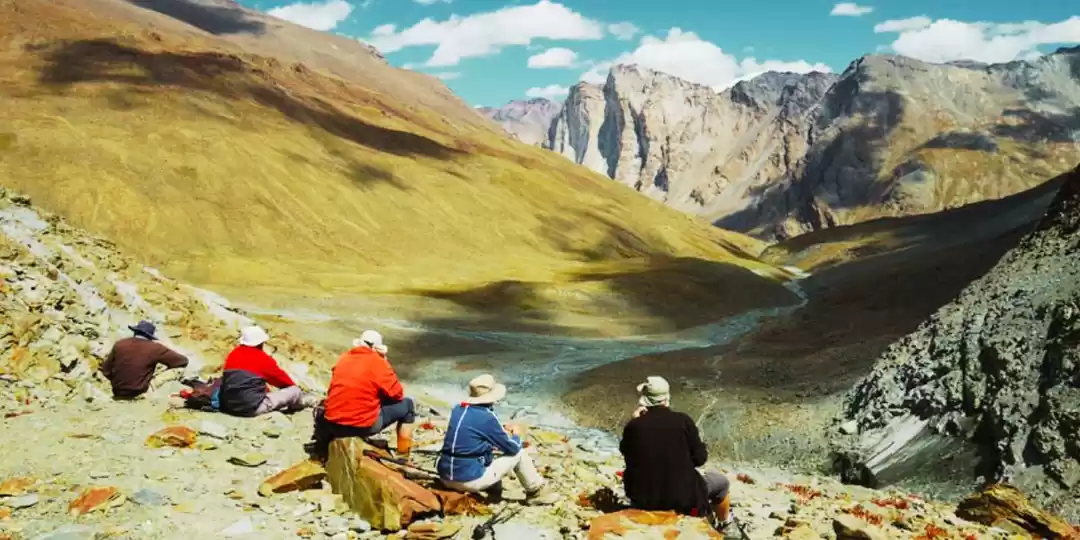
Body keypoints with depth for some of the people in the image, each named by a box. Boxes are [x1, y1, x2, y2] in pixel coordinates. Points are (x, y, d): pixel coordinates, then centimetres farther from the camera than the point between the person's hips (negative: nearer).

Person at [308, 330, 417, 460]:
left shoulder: (343, 359, 8)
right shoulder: (378, 363, -8)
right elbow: (397, 394, -2)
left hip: (333, 423, 6)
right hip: (363, 425, -6)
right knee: (407, 404, 13)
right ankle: (403, 459, 15)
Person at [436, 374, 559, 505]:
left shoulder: (457, 409, 5)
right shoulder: (487, 417, -14)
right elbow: (512, 448, -2)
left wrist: (503, 432, 23)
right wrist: (516, 435, 19)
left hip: (446, 477, 7)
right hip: (470, 480, -7)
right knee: (519, 454, 8)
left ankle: (492, 485, 27)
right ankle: (536, 492, 24)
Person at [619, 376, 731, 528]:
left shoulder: (633, 426, -9)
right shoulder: (682, 420, -13)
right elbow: (700, 458, -6)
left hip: (643, 501, 2)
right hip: (683, 500, -2)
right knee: (721, 481, 25)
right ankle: (722, 525, 47)